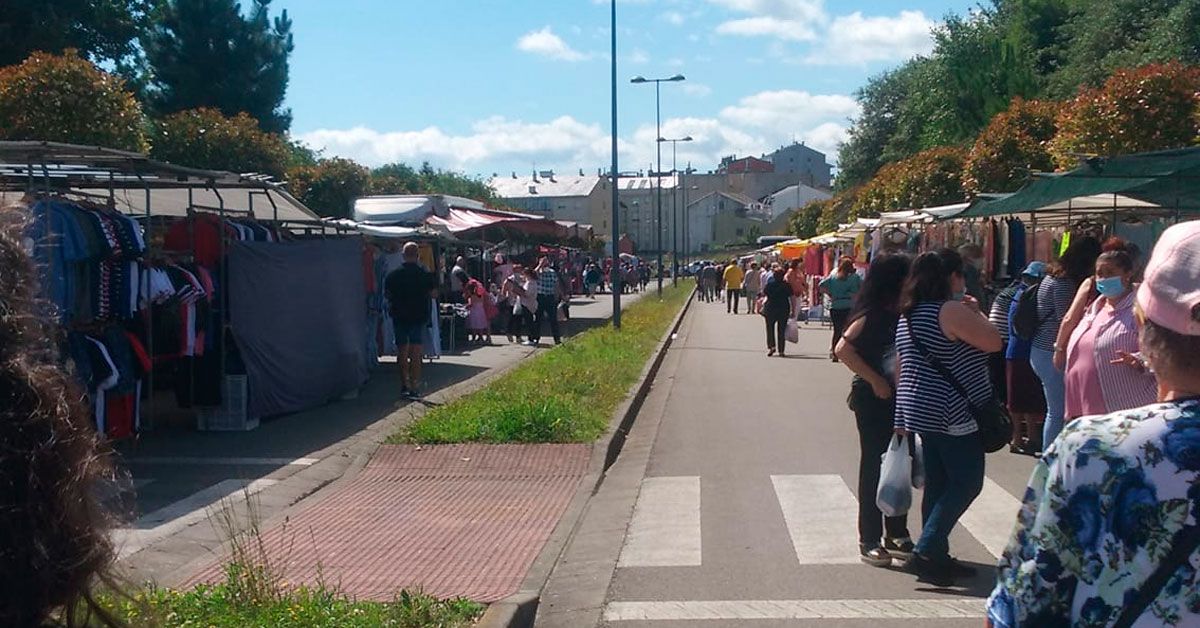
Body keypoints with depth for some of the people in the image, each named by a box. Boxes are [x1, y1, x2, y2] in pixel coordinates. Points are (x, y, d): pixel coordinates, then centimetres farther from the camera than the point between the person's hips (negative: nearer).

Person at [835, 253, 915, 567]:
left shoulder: (902, 315, 8)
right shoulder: (872, 316, -13)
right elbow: (844, 349, -23)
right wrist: (875, 380, -21)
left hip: (900, 399, 7)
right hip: (873, 400, -7)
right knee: (874, 467, -1)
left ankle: (897, 535, 25)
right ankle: (869, 541, 7)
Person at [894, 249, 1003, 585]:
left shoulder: (908, 315, 13)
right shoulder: (951, 311, -17)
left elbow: (903, 366, 17)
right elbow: (994, 342, -17)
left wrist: (904, 419, 22)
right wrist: (976, 311, 0)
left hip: (919, 410, 9)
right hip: (952, 414, -9)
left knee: (937, 485, 13)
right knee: (966, 483, -3)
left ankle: (937, 557, 18)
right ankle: (925, 552, -7)